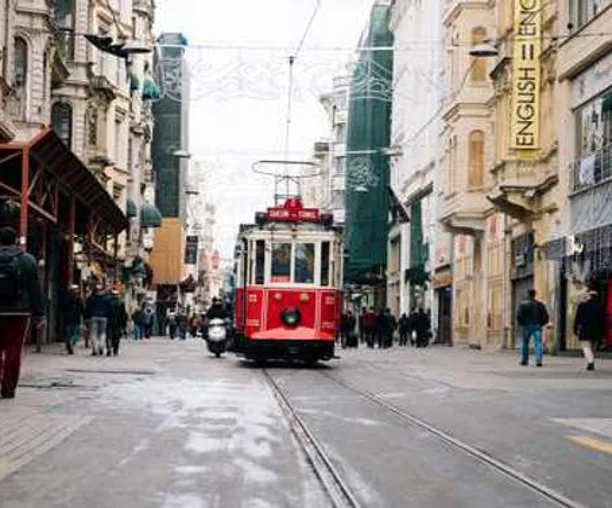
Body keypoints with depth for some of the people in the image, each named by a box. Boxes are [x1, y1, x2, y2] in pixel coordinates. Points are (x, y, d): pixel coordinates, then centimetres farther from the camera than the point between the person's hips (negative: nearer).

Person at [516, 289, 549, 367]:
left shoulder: (523, 304, -1)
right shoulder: (540, 304, 7)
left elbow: (518, 315, -10)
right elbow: (546, 316, 3)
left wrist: (521, 323, 4)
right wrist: (541, 323, 14)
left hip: (526, 326, -1)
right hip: (537, 326, 1)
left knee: (525, 343, 12)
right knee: (538, 343, -4)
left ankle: (524, 360, 15)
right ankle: (538, 360, -17)